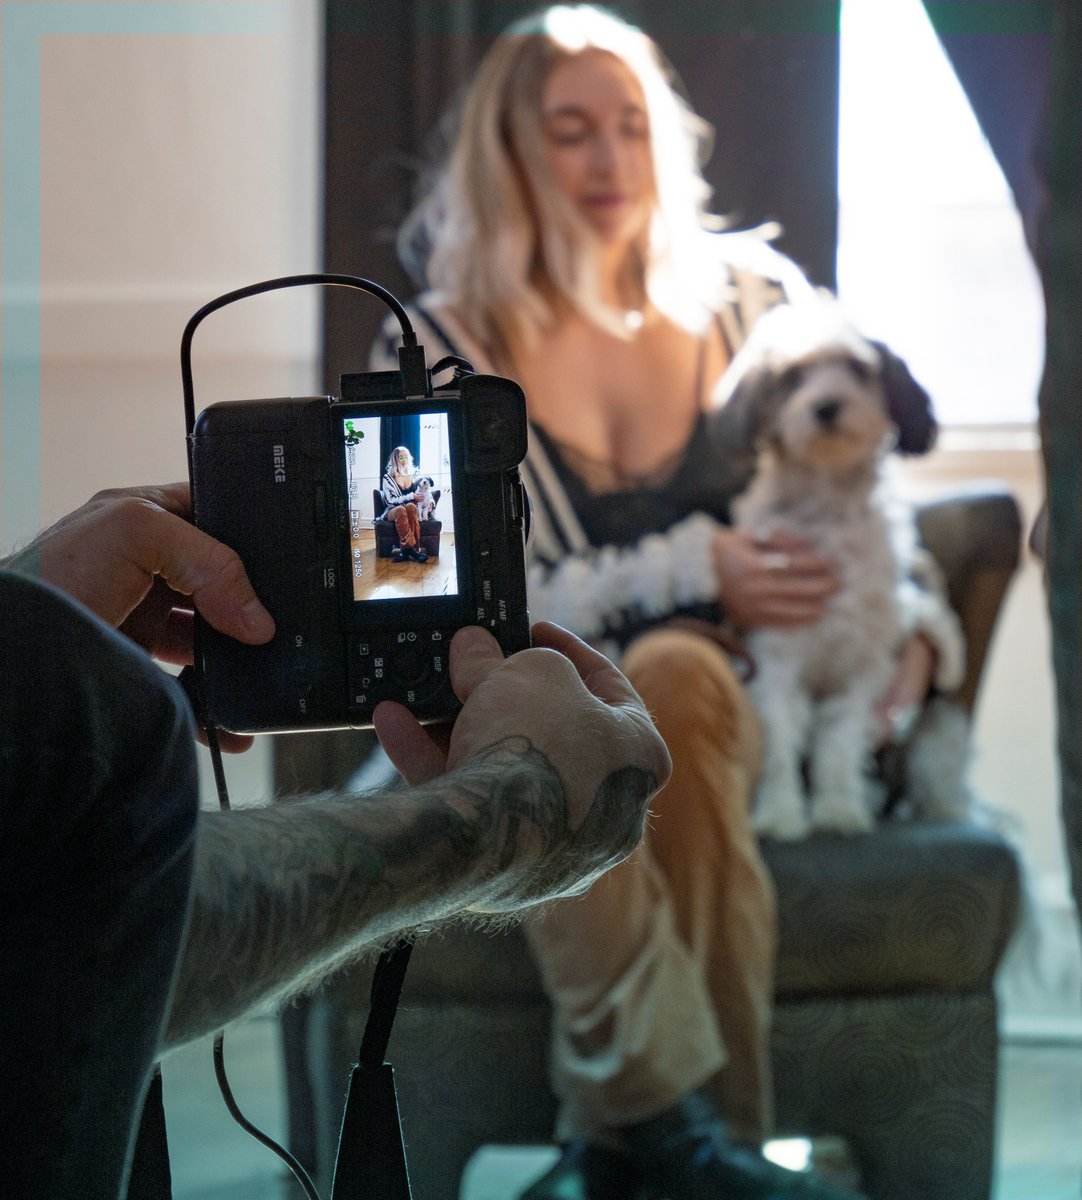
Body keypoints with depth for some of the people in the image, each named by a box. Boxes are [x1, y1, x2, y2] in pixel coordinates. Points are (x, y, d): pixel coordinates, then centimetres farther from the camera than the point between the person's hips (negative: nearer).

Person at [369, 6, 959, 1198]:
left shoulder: (748, 298, 11)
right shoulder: (432, 356, 3)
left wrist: (910, 629, -1)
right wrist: (689, 572, -14)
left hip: (742, 701, 1)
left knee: (672, 677, -34)